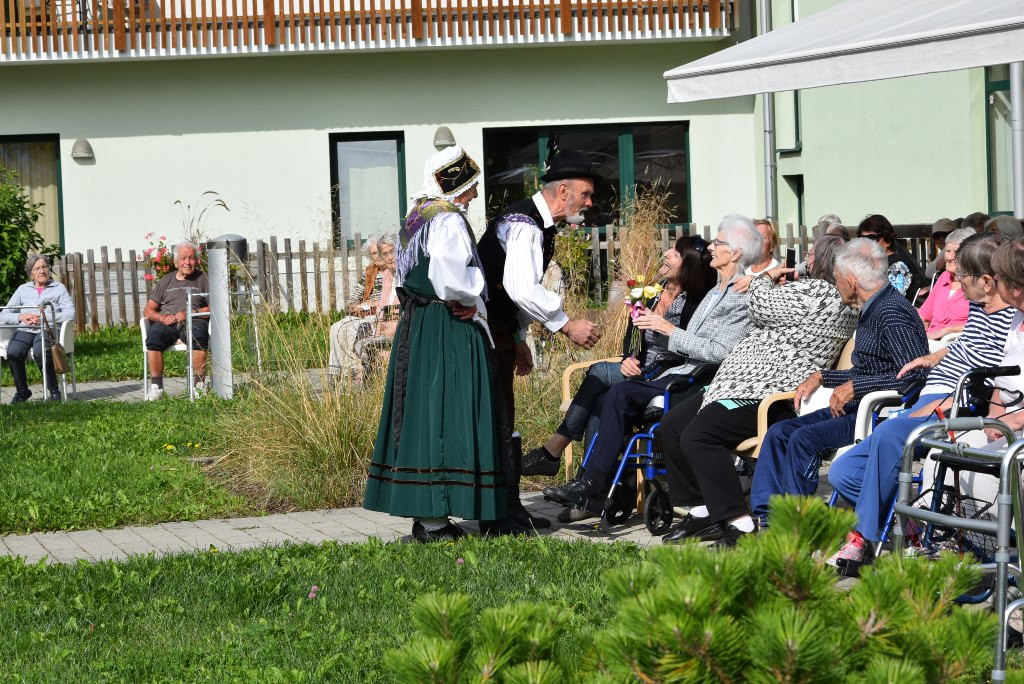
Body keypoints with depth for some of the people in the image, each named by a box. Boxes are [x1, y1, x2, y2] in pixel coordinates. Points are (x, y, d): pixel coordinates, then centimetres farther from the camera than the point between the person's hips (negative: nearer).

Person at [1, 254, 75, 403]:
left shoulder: (59, 289, 16)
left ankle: (54, 390, -19)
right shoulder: (23, 289, 23)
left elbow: (70, 314, 1)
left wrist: (44, 318, -10)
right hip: (25, 330, 3)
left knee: (40, 352, -37)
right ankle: (22, 390, -12)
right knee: (13, 352, -31)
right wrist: (21, 317, -6)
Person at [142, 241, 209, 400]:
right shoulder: (166, 281, 24)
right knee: (154, 337, -33)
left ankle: (200, 384, -32)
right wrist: (163, 317, -6)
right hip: (167, 322, 2)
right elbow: (148, 310, 17)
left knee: (198, 336, -38)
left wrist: (191, 313, -10)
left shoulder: (202, 279, 18)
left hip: (193, 321, -2)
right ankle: (156, 386, -30)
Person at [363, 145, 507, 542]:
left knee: (420, 416, 11)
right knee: (442, 416, -7)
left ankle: (422, 511, 16)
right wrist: (470, 302, -9)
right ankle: (433, 519, -6)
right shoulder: (448, 221, -15)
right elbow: (449, 281, -28)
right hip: (447, 331, -10)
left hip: (415, 327, 10)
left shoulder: (418, 216, 14)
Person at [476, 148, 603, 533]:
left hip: (500, 332, 10)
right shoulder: (524, 224, -20)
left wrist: (519, 340, 25)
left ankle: (508, 510, 19)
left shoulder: (539, 225, 14)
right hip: (485, 332, -10)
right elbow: (522, 290, -32)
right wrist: (567, 326, -25)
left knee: (503, 421, 13)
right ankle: (500, 516, -6)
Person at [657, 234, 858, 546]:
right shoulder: (837, 298, 18)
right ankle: (702, 512, 10)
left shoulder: (816, 292, -15)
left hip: (768, 395, -12)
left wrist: (764, 278, 10)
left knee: (698, 435, -26)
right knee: (673, 424, 8)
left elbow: (759, 305, -10)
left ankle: (740, 525, -25)